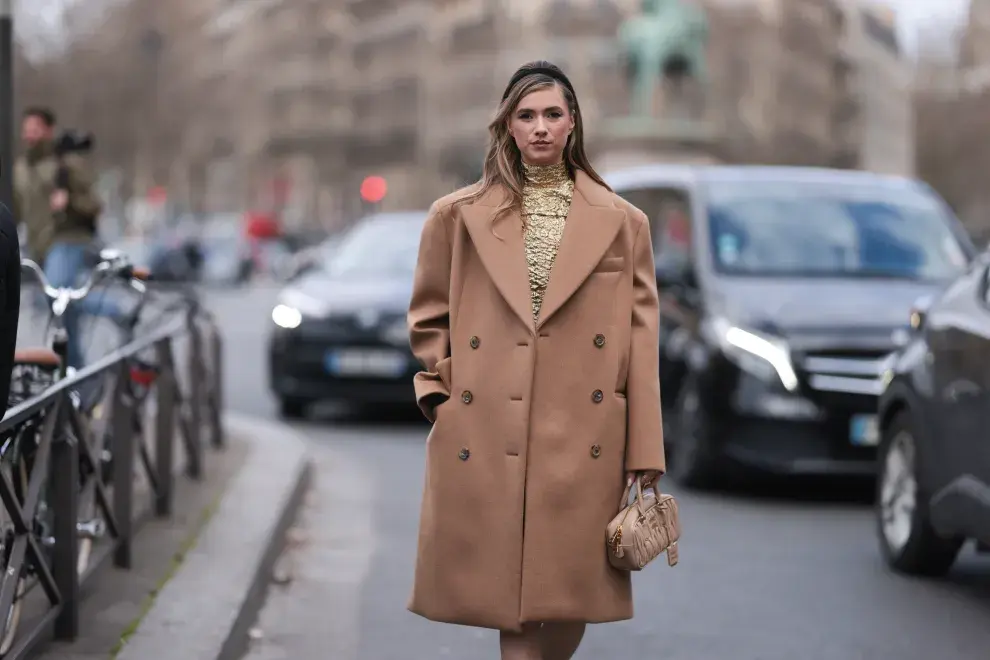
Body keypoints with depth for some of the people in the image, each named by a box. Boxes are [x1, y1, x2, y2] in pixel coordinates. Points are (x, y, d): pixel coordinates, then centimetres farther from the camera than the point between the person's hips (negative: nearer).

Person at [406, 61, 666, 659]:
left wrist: (646, 450, 1)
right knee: (510, 600, 1)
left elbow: (642, 340, 5)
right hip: (484, 442, 0)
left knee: (571, 599, 3)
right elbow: (428, 319, 16)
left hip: (584, 446, 1)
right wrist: (442, 396, 2)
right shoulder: (457, 217, 7)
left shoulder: (622, 223, 7)